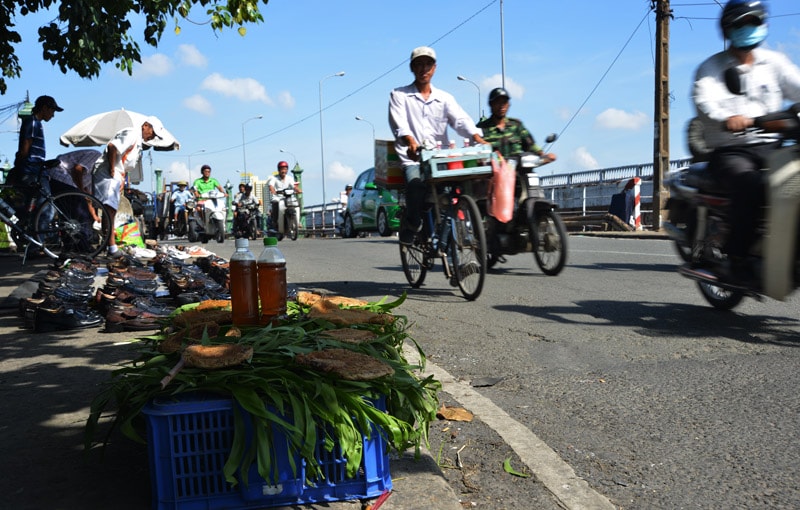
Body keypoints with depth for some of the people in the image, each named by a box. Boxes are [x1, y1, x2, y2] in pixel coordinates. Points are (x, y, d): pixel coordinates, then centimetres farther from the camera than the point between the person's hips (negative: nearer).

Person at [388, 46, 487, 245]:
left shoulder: (445, 98, 18)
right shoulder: (399, 95, 11)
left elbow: (461, 120, 1)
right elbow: (399, 124, -7)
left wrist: (478, 138, -21)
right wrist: (411, 142, -30)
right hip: (412, 159, -3)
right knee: (416, 182, -32)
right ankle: (411, 225, -9)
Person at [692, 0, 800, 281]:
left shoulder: (774, 62, 17)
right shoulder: (711, 67, 5)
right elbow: (703, 98, -16)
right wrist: (726, 117, -39)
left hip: (770, 146, 4)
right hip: (729, 150, -4)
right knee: (750, 185, -34)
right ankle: (736, 258, -25)